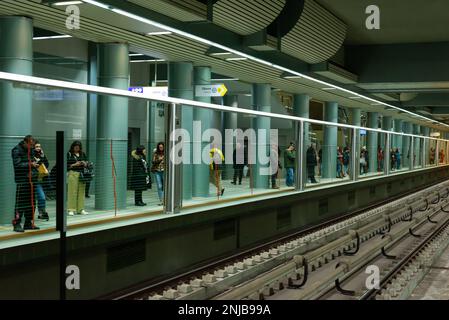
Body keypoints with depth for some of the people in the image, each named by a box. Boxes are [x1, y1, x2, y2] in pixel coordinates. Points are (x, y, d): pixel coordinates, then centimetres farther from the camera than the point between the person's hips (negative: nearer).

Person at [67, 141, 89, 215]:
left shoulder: (83, 154, 14)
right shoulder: (69, 154, 2)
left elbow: (87, 164, 17)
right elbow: (67, 165, -2)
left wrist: (84, 164, -4)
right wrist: (74, 164, -13)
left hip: (82, 174, 4)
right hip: (73, 173, -4)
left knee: (81, 191, 3)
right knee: (72, 191, -6)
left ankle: (81, 209, 10)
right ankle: (71, 210, -2)